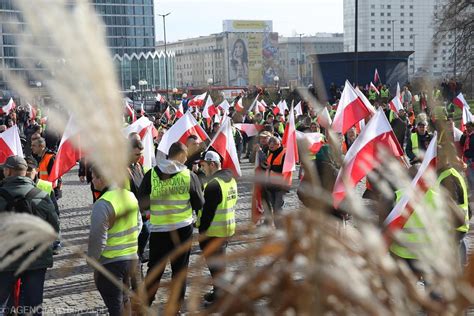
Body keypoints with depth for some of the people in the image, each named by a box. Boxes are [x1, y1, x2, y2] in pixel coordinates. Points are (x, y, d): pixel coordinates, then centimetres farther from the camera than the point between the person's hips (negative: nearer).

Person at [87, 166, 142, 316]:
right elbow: (138, 224, 13)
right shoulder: (130, 196, 2)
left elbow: (97, 238, -20)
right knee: (124, 298, 25)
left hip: (110, 262, -7)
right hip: (131, 257, 7)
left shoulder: (103, 204, -22)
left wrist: (92, 260, -6)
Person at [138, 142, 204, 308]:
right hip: (183, 230, -1)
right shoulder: (190, 176, -9)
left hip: (158, 230, 1)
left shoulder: (151, 175, -7)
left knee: (154, 269, 15)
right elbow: (199, 205, -1)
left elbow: (142, 204, -4)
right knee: (180, 270, 13)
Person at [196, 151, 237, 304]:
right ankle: (221, 290, 31)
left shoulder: (213, 184, -22)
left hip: (213, 231, -9)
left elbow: (208, 211, -22)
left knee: (215, 262, 2)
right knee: (220, 259, 20)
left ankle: (218, 294, 10)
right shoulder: (230, 179, 8)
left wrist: (202, 231, -15)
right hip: (228, 228, 9)